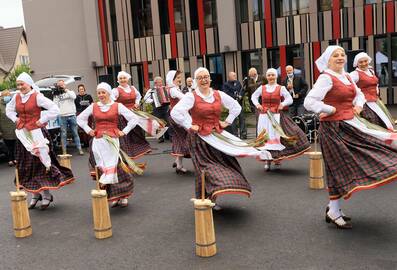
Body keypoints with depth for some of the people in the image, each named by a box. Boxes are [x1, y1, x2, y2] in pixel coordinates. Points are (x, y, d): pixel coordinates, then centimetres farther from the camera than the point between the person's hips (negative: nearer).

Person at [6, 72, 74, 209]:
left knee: (40, 163, -3)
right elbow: (9, 109, 25)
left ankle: (46, 196, 6)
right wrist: (15, 119, 9)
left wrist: (42, 120, -14)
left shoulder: (37, 97, -11)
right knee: (26, 165, 10)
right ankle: (35, 195, 21)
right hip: (22, 134, 6)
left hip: (36, 133, -6)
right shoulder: (16, 97, 6)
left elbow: (55, 109, -17)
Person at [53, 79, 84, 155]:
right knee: (63, 134, 0)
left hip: (72, 115, -1)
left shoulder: (70, 92, 10)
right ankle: (64, 151, 3)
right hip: (62, 117, 1)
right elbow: (55, 105, 7)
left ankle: (80, 149, 8)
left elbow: (74, 97, -12)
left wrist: (66, 90, -6)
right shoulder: (56, 95, 12)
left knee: (75, 133, 4)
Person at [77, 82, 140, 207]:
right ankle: (113, 197, 7)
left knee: (118, 168, -5)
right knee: (102, 168, -2)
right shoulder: (93, 107, 10)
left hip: (113, 140, -2)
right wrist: (88, 130, 11)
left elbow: (134, 119, 1)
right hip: (98, 140, 3)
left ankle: (123, 196, 8)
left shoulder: (117, 106, 2)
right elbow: (80, 118, 22)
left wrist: (124, 131, -3)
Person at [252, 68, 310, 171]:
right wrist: (257, 104, 1)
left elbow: (290, 99, -1)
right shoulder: (262, 88, 7)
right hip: (264, 116, 2)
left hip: (276, 116, -2)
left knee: (276, 136, -4)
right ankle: (267, 161, 8)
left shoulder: (281, 88, 1)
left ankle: (277, 158, 10)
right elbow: (254, 96, 19)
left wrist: (283, 104, -19)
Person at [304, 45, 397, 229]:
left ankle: (333, 208, 25)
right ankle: (333, 213, 13)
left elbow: (359, 94, 27)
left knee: (345, 168, 11)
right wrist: (330, 109, -15)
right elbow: (309, 102, -23)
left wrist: (359, 105, 7)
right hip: (334, 128, -8)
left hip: (350, 125, 8)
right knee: (340, 168, -2)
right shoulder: (326, 78, -13)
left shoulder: (346, 76, 12)